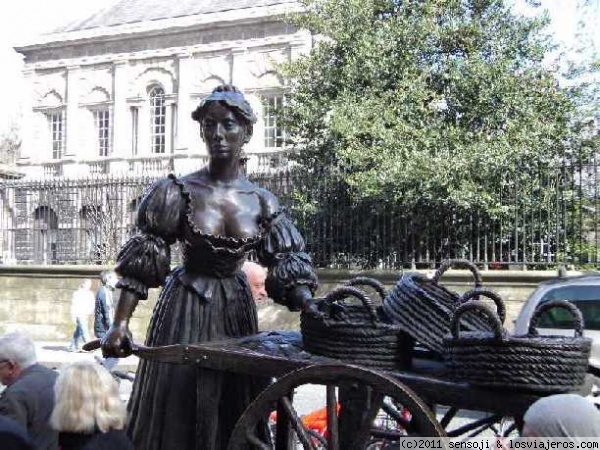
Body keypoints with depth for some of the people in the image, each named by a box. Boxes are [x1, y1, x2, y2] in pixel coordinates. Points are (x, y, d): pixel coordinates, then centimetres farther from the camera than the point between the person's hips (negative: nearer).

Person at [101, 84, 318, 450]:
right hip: (186, 308, -2)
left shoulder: (262, 202, -1)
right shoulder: (180, 192, -8)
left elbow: (290, 268, -4)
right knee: (179, 408, 3)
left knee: (235, 409, 10)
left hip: (236, 310, 3)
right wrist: (120, 323, -14)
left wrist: (315, 315, -19)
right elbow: (141, 262, -8)